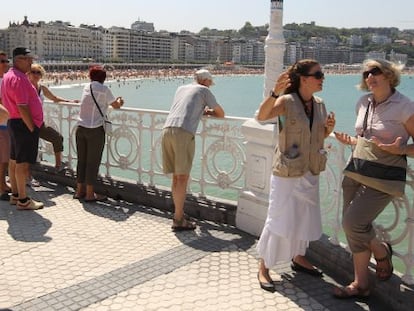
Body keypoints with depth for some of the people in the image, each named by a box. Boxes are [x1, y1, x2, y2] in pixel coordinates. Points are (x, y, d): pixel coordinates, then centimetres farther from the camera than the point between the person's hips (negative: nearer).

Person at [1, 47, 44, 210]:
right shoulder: (19, 78, -17)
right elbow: (22, 107, -23)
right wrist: (32, 128, -17)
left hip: (14, 122, 11)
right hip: (24, 124, -11)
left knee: (14, 161, 15)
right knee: (23, 163, -6)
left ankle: (15, 195, 25)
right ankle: (23, 200, 0)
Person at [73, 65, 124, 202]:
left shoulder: (86, 87, 10)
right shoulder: (104, 89, -7)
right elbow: (116, 106, 4)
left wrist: (115, 100, 31)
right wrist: (119, 101, 27)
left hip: (81, 128, 6)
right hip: (95, 130, -6)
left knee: (82, 160, 14)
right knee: (93, 162, 2)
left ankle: (79, 190, 23)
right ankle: (90, 194, 9)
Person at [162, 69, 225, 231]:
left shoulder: (181, 88, 29)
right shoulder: (204, 90, 14)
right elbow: (221, 114, 21)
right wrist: (208, 112, 38)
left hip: (167, 130, 6)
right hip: (183, 132, -6)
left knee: (176, 176, 13)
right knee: (182, 177, -4)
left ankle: (179, 214, 20)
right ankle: (178, 220, -3)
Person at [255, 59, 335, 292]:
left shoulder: (320, 105, 4)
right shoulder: (287, 101, -15)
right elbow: (262, 116, -33)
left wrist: (329, 128, -5)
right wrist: (274, 93, -48)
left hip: (311, 172, 7)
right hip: (287, 173, -7)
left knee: (306, 218, 19)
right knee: (279, 220, -3)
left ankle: (298, 257, 40)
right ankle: (264, 267, 12)